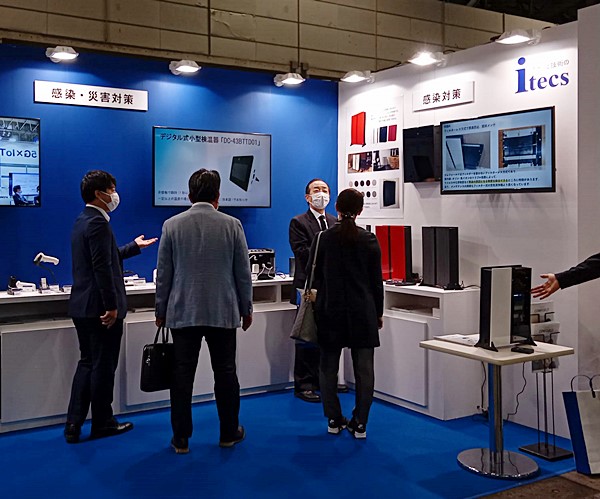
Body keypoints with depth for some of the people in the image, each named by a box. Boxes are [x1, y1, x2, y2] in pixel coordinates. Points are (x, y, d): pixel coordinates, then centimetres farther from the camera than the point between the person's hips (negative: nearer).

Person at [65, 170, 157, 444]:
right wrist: (112, 306, -22)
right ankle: (102, 423, 16)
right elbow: (102, 267, -23)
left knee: (88, 363, 16)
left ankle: (74, 425, 17)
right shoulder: (98, 222, -17)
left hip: (83, 307, 10)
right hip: (100, 307, -10)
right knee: (103, 367, 3)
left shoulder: (82, 221, 14)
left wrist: (134, 246, 32)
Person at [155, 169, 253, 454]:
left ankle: (181, 439, 12)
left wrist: (161, 311, 12)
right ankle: (229, 433, 21)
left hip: (183, 313, 0)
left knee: (182, 376, 6)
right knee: (225, 374, 11)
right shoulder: (232, 225, -4)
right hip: (223, 313, 0)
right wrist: (246, 309, 11)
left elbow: (163, 274, 2)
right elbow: (243, 273, 0)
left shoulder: (172, 225, -2)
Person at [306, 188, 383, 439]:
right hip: (363, 314, 0)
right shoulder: (369, 240, -4)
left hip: (331, 312, 1)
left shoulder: (323, 239, -4)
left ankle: (334, 420, 17)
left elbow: (313, 276, 2)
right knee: (364, 369, 6)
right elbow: (377, 280, 1)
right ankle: (360, 424, 8)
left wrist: (318, 305, 16)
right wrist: (378, 312, 11)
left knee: (329, 368, 12)